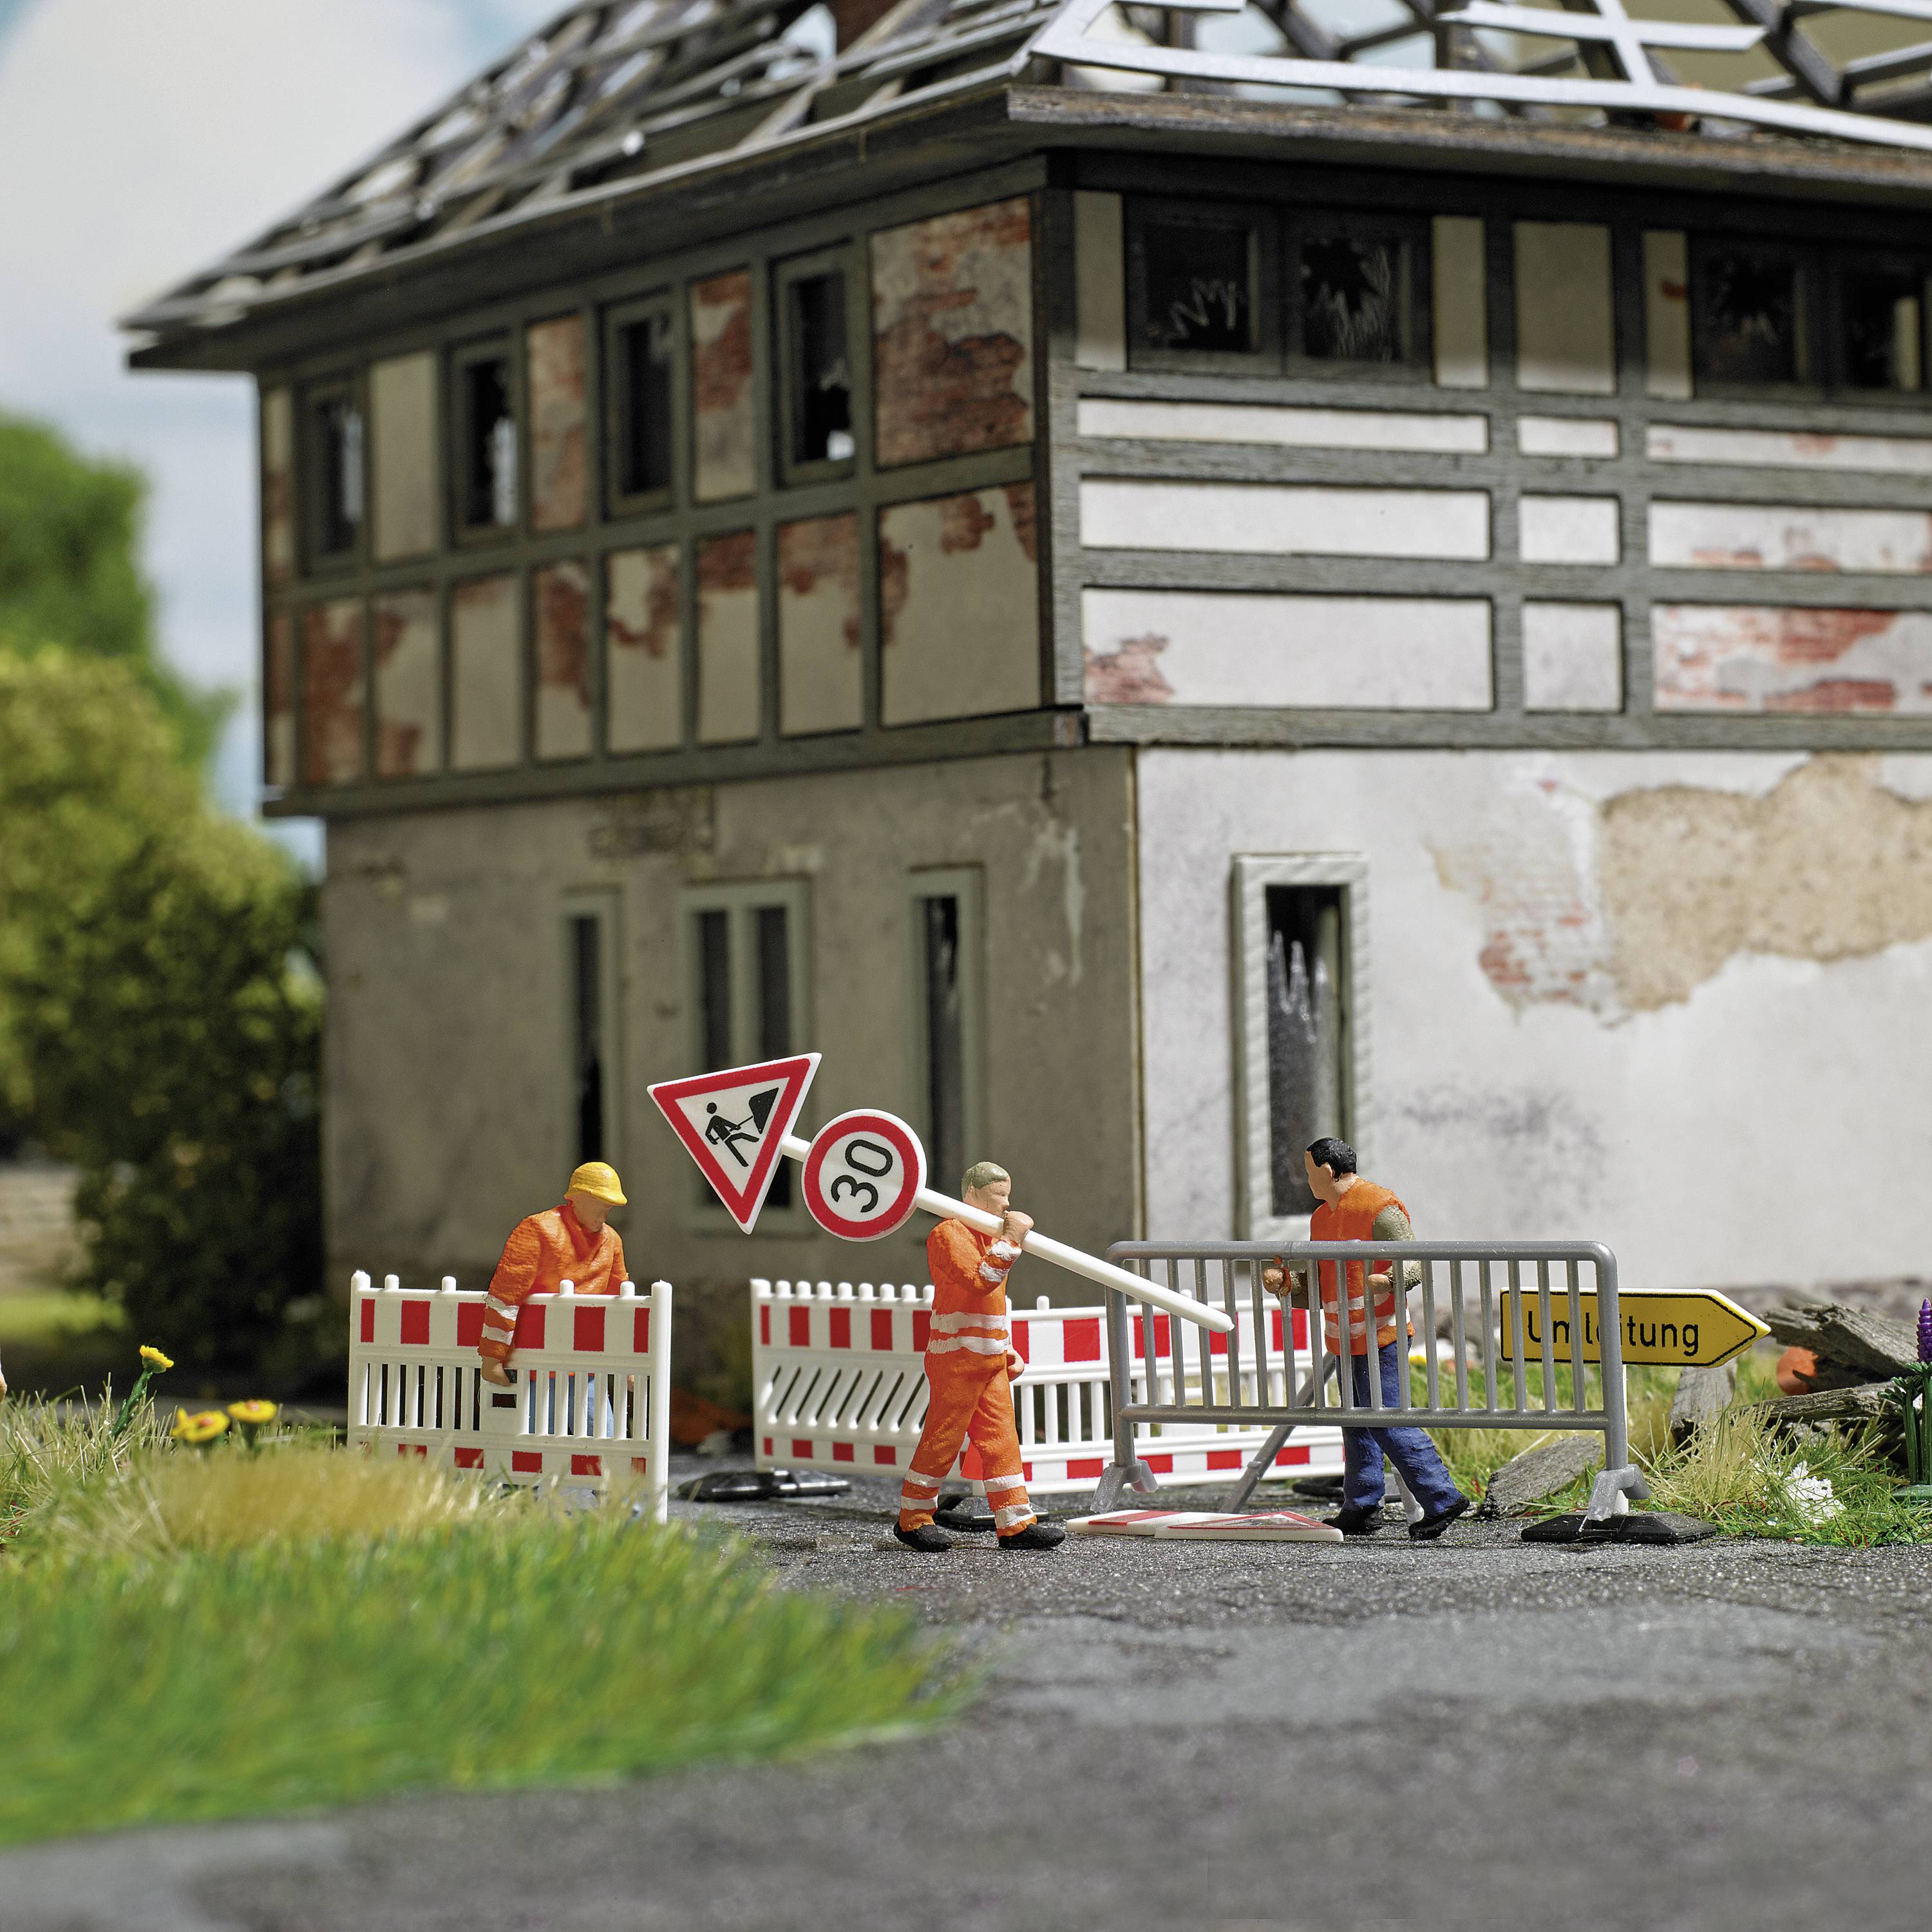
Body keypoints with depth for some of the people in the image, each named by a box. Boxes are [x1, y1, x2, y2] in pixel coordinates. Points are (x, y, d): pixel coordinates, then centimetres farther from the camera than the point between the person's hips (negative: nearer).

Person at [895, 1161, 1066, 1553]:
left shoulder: (987, 1237, 22)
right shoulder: (949, 1234, -11)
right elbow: (978, 1280, -26)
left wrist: (1005, 1349, 21)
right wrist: (1010, 1241, -25)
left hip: (989, 1360, 9)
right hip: (956, 1359, -9)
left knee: (1001, 1439, 3)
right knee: (942, 1439, -4)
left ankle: (1016, 1524, 2)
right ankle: (912, 1519, 7)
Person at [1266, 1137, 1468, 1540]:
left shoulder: (1379, 1208, -11)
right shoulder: (1322, 1218, 17)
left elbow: (1414, 1262, -15)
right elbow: (1316, 1281, 21)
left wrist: (1387, 1280, -33)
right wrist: (1282, 1281, 4)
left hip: (1381, 1337, -9)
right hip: (1348, 1340, 9)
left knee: (1387, 1423, -14)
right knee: (1356, 1424, 13)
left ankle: (1442, 1499, -11)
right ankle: (1362, 1508, 20)